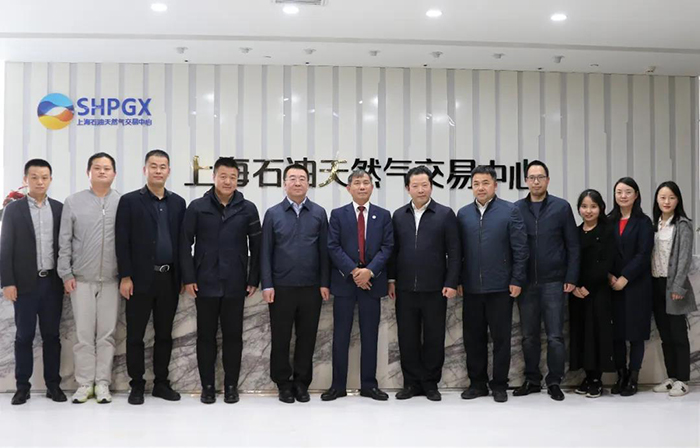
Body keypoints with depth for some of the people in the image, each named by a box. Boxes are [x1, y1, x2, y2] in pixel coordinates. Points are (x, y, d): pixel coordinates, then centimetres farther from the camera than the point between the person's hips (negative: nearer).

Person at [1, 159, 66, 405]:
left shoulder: (59, 208, 7)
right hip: (25, 283, -2)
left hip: (53, 282, 2)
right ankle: (22, 386, 12)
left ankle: (53, 384, 14)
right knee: (24, 336, 4)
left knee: (52, 335, 7)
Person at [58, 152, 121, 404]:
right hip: (81, 279, 0)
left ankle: (102, 383, 13)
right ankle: (84, 384, 13)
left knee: (107, 334, 5)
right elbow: (64, 241, 4)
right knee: (84, 334, 4)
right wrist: (66, 274, -1)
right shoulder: (73, 202, 3)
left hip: (111, 279, 0)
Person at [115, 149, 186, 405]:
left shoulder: (178, 203, 10)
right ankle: (137, 385, 15)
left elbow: (181, 241, 10)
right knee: (135, 335, 4)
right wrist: (125, 277, -11)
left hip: (169, 279, 3)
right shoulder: (130, 201, -1)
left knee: (164, 335, 10)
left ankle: (161, 383, 20)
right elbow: (122, 242, -5)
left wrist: (182, 276, 6)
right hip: (140, 279, -3)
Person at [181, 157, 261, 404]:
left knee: (233, 335, 7)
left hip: (235, 284, 0)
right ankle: (207, 386, 18)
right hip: (205, 284, 0)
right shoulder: (197, 207, 1)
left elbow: (257, 246, 4)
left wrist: (254, 279, 0)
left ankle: (231, 385, 19)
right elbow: (185, 244, 1)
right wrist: (188, 278, -5)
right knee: (206, 335, 7)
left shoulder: (248, 208, 2)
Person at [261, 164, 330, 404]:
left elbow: (324, 250, 4)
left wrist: (324, 283, -1)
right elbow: (266, 252, 1)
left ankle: (301, 383, 20)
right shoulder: (273, 213, 3)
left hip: (311, 288, 1)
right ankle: (283, 384, 19)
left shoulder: (319, 213, 4)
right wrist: (267, 285, -5)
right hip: (281, 287, -1)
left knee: (307, 337, 7)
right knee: (280, 338, 6)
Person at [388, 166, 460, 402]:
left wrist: (451, 283, -8)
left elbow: (454, 252, -2)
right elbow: (393, 250, 11)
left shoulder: (445, 214, 0)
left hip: (434, 289, -2)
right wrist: (392, 280, 6)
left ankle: (430, 383, 18)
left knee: (434, 338, 6)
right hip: (405, 289, 2)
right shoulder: (398, 215, 9)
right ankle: (412, 382, 18)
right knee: (407, 338, 7)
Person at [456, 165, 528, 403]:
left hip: (500, 287, -3)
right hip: (471, 287, 3)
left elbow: (520, 249, -4)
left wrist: (517, 280, -8)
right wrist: (457, 280, 5)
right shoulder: (463, 214, 8)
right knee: (473, 337, 9)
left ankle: (499, 385, 16)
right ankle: (477, 383, 21)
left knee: (501, 338, 5)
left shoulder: (510, 211, -1)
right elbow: (458, 250, 9)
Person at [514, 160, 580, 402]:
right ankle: (532, 380, 21)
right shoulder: (516, 208, 4)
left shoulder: (561, 207, 1)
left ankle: (554, 382, 14)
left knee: (555, 336, 2)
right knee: (529, 336, 9)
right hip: (525, 282, 2)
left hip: (553, 282, -1)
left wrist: (571, 278, -5)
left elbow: (573, 246, 1)